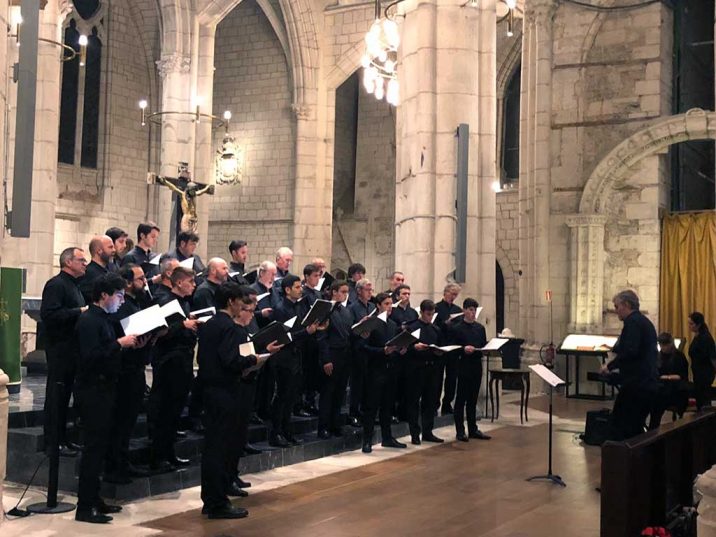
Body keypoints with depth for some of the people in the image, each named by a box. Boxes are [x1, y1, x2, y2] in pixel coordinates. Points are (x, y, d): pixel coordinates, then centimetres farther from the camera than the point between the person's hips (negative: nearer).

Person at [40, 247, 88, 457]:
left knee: (64, 394, 14)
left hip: (72, 348, 10)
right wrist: (80, 311, -22)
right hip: (60, 347, -10)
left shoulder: (74, 285, 19)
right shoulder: (56, 284, -13)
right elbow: (49, 314, -24)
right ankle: (53, 441, 3)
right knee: (56, 395, -3)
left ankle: (62, 438, 21)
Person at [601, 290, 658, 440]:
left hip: (635, 384, -10)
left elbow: (630, 352, -24)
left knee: (619, 428, -7)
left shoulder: (633, 322, -11)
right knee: (636, 428, 14)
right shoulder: (645, 321, 18)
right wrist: (616, 348, 20)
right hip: (648, 384, 10)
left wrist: (609, 366, -13)